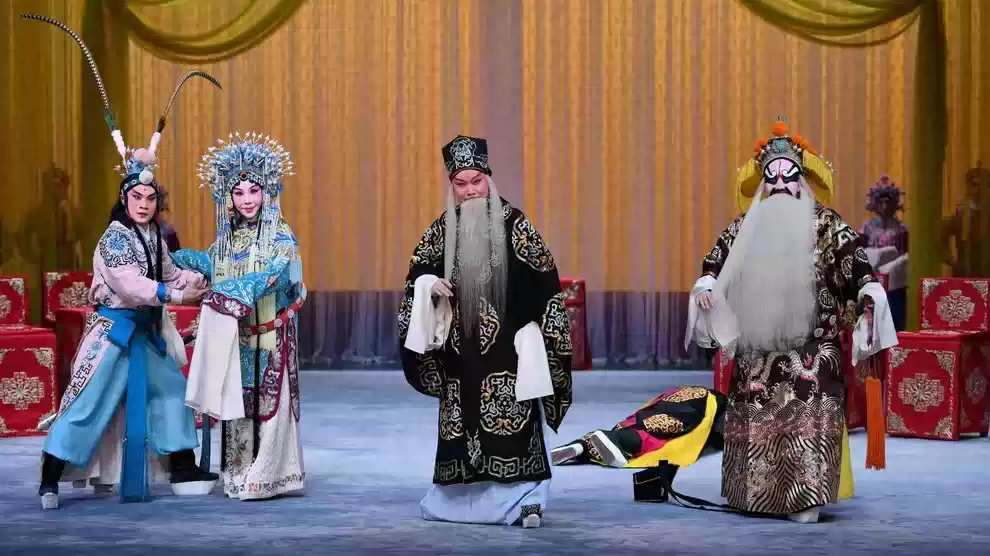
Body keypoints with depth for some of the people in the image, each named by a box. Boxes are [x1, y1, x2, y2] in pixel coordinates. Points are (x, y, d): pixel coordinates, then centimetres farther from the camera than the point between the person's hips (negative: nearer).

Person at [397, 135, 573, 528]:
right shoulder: (441, 229, 6)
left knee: (513, 421, -10)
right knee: (462, 421, 10)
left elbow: (543, 281, -4)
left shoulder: (512, 223, -5)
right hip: (460, 347, 4)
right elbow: (418, 271, 13)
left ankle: (523, 499, -7)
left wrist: (531, 330, -10)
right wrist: (429, 285, -10)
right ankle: (465, 497, 22)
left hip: (506, 344, -4)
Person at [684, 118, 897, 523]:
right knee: (755, 419, 8)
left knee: (807, 418, -12)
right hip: (757, 349, 4)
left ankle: (805, 497, -9)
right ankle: (756, 492, 20)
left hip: (812, 349, -4)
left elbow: (858, 265, -5)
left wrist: (870, 295, -20)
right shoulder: (745, 227, 10)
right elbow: (716, 262, 17)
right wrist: (705, 287, -2)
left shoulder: (826, 225, 0)